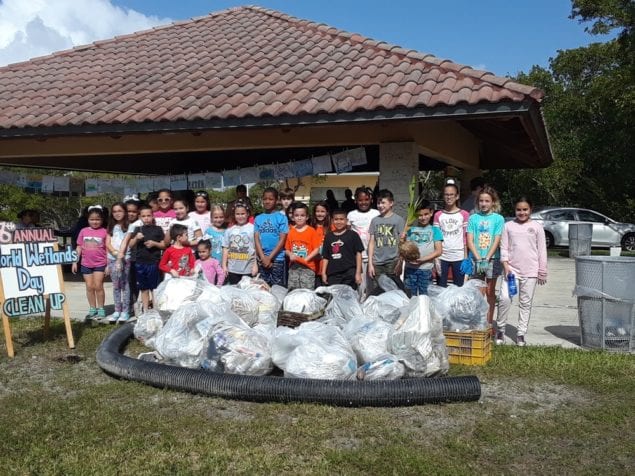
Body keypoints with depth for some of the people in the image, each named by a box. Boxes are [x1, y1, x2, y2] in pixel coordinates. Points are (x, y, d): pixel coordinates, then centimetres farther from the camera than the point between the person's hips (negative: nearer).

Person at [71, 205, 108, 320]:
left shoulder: (104, 232, -4)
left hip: (100, 263, -3)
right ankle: (92, 309, 18)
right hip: (86, 264, 3)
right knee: (89, 287, 8)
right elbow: (79, 247, 10)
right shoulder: (84, 231, 5)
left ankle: (101, 309, 9)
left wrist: (108, 264, -5)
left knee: (98, 286, -3)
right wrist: (75, 262, 6)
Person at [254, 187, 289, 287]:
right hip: (262, 259, 3)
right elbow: (256, 239, 2)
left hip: (277, 258, -3)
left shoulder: (281, 218, -2)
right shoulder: (258, 218, 7)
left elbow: (282, 240, -6)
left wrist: (270, 257, -10)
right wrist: (263, 258, -8)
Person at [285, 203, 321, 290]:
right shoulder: (290, 231, 8)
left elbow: (317, 249, -5)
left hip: (308, 267, -4)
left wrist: (306, 259, -14)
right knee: (292, 291, 7)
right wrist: (290, 255, -9)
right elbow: (287, 249, 12)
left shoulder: (311, 231, -3)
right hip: (293, 267, 4)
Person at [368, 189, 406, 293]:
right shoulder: (375, 220, 10)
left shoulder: (398, 220, 1)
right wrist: (370, 263, 5)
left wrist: (400, 263, -7)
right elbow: (371, 242, 10)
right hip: (377, 264, 3)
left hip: (393, 263, -3)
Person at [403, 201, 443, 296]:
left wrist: (422, 259, -12)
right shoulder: (411, 230, 10)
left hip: (426, 269, -1)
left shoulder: (435, 230, 5)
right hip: (410, 268, 2)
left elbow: (438, 251, -2)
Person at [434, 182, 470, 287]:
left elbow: (466, 238, 3)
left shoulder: (464, 214, 2)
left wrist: (466, 258, -2)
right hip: (442, 257, 1)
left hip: (459, 257, -1)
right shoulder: (438, 215, 4)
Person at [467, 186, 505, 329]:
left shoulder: (498, 219, 0)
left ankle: (489, 322, 14)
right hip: (476, 259, 1)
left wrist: (487, 259, -15)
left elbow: (497, 241, -6)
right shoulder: (473, 218, 4)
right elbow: (470, 241, -1)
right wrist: (478, 259, -11)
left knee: (490, 292, 6)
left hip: (492, 259, -1)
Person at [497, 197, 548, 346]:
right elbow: (504, 248, 4)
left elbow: (542, 250, 5)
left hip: (530, 271, 0)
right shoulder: (509, 226, 6)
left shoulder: (536, 227, 4)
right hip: (512, 269, 0)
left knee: (526, 303, 6)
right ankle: (500, 329, 3)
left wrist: (542, 272, 3)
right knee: (504, 298, -15)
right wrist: (506, 265, -8)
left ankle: (521, 334, 16)